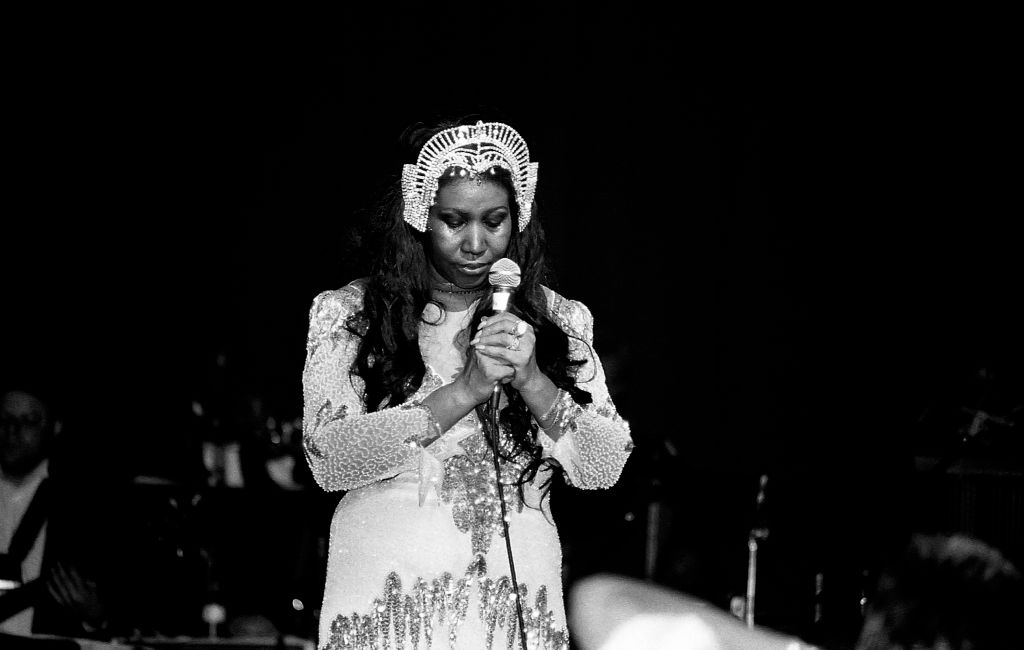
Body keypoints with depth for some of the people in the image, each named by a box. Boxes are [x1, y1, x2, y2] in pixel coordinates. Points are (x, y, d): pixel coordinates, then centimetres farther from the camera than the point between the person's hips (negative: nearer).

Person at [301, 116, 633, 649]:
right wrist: (464, 393, -17)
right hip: (387, 600, -2)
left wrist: (533, 381, -16)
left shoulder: (559, 321, 8)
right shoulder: (346, 315, 0)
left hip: (519, 604, 2)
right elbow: (330, 458, -13)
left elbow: (604, 467, 0)